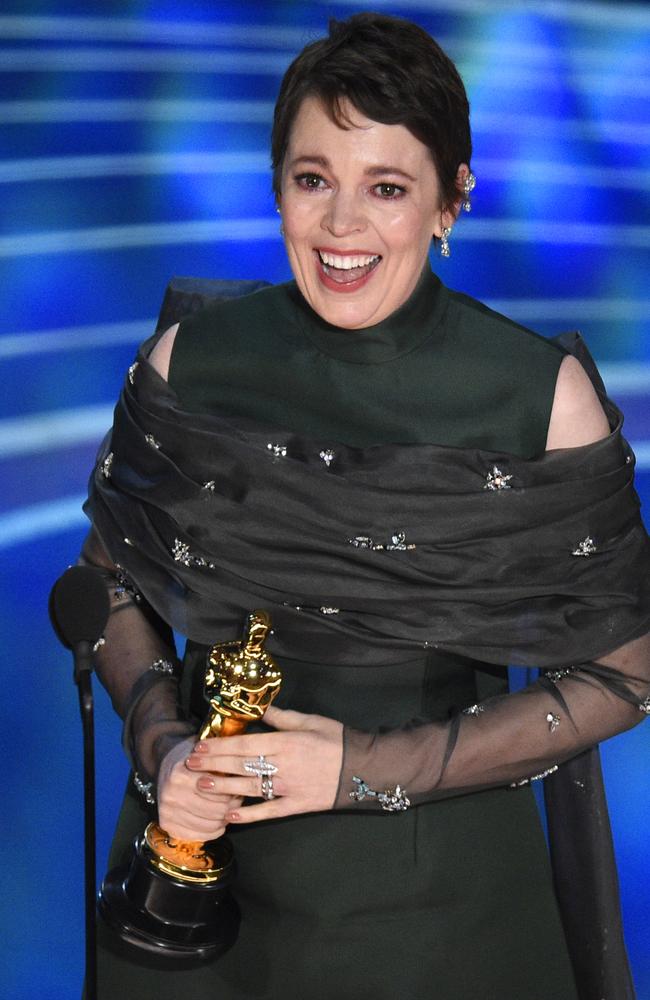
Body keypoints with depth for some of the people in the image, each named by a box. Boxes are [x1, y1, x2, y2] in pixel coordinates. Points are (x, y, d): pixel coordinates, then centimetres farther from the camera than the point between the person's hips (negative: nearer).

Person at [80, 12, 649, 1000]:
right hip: (211, 845, 2)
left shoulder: (545, 395, -13)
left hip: (436, 878, -1)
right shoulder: (187, 362, -7)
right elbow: (113, 581, 6)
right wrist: (161, 744, -12)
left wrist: (370, 767, -17)